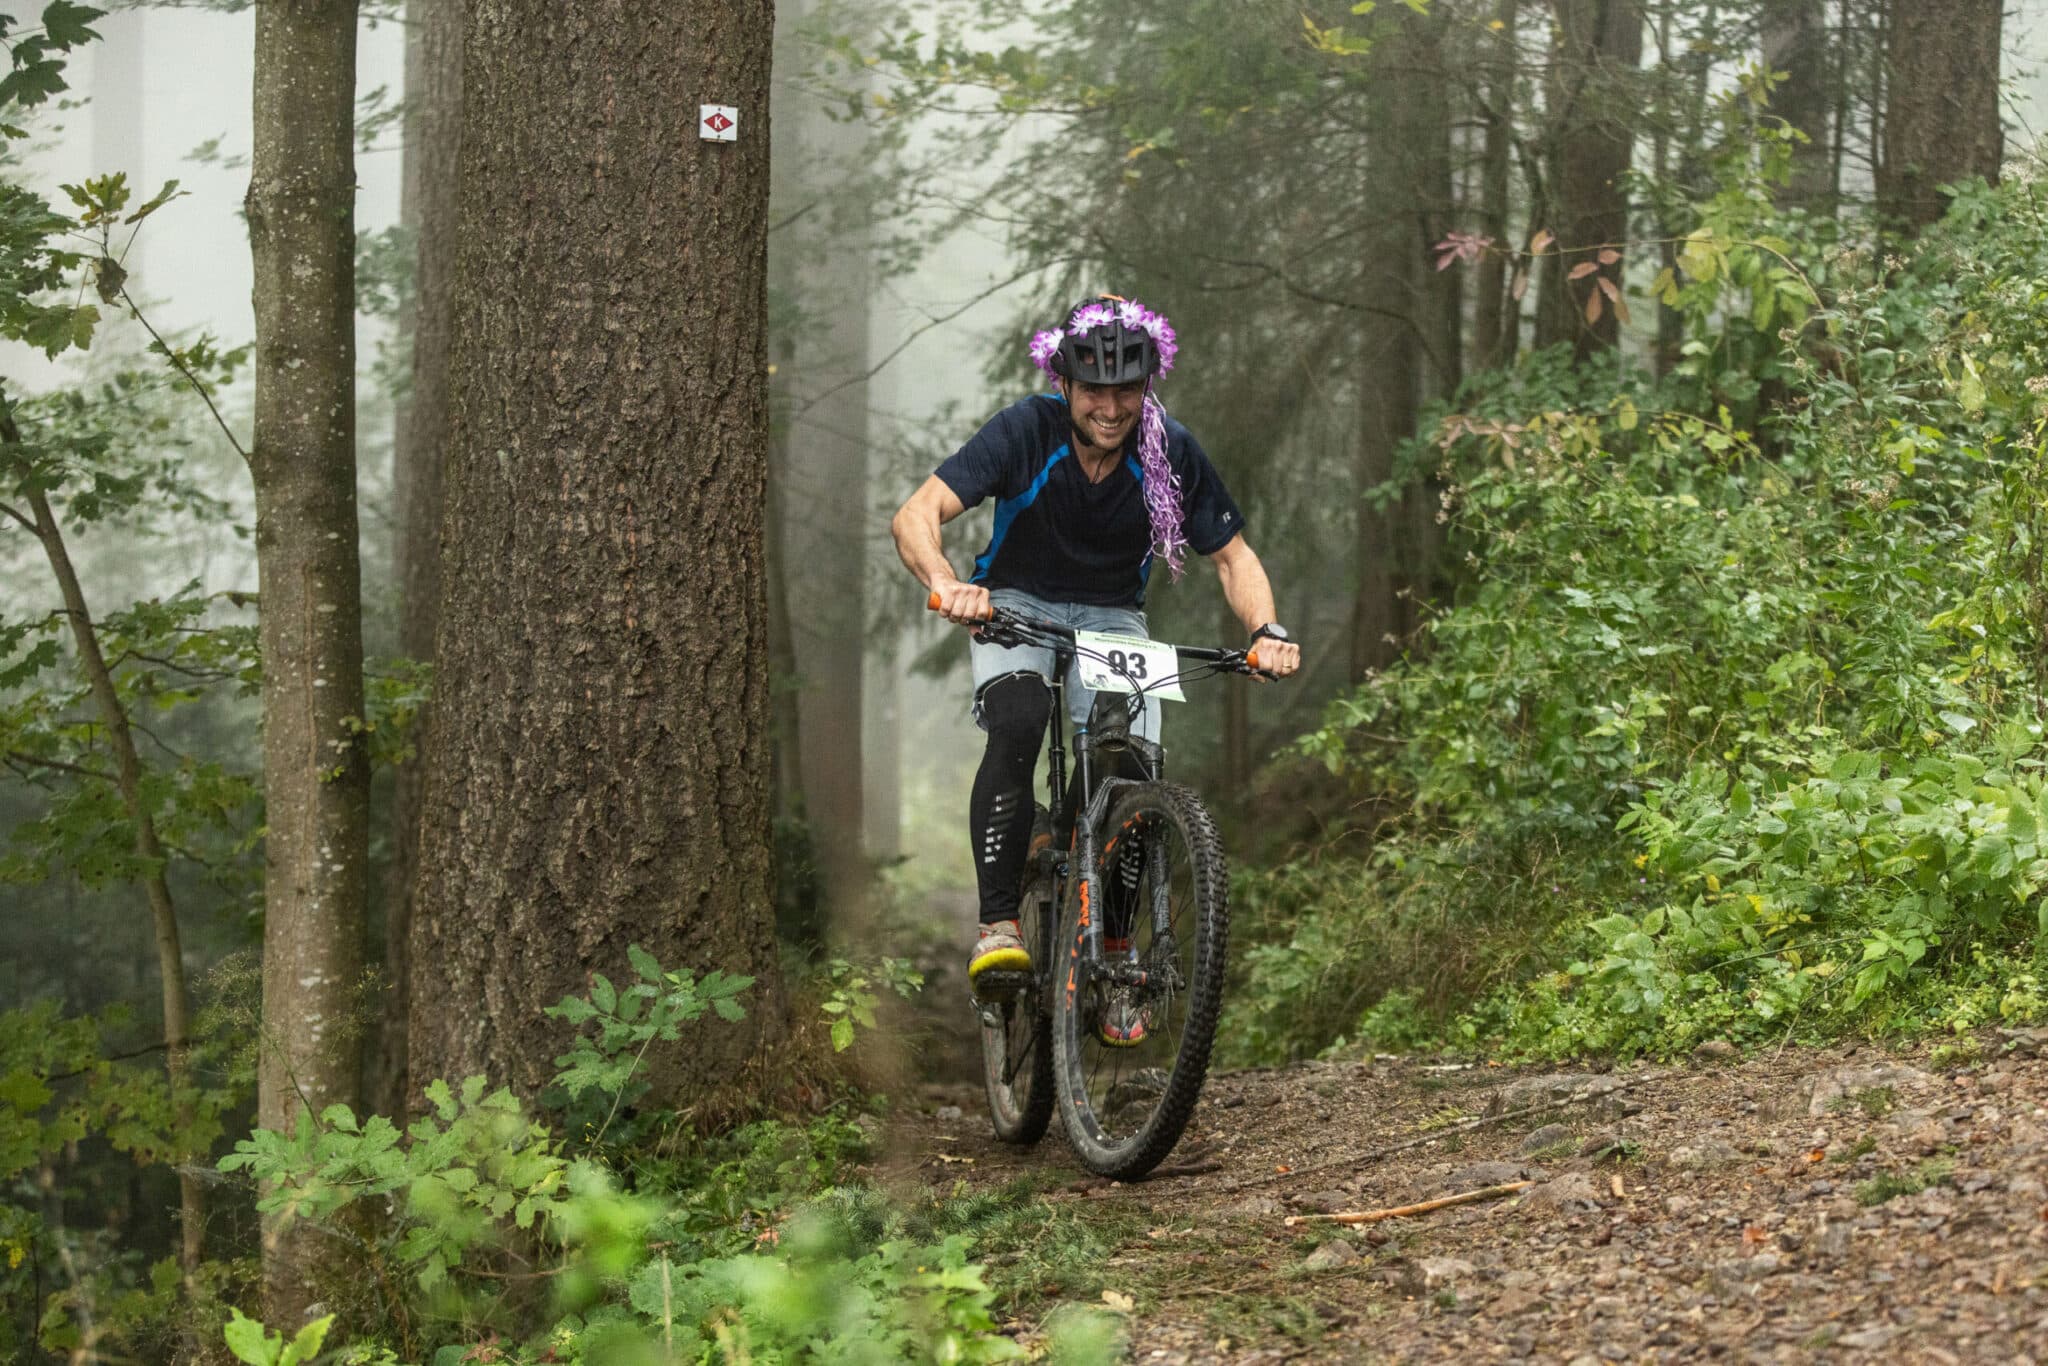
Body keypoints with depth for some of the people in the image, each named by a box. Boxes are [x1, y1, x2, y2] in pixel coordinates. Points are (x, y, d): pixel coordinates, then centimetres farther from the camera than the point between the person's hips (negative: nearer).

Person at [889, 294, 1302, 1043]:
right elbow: (916, 516, -32)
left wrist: (1267, 630, -28)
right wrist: (946, 583, -54)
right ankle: (998, 923, -28)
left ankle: (1111, 962, 5)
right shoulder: (1026, 432, -24)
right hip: (1016, 603, -2)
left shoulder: (1171, 453, -17)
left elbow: (1232, 557, -7)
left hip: (1112, 615, 2)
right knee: (1017, 725, -34)